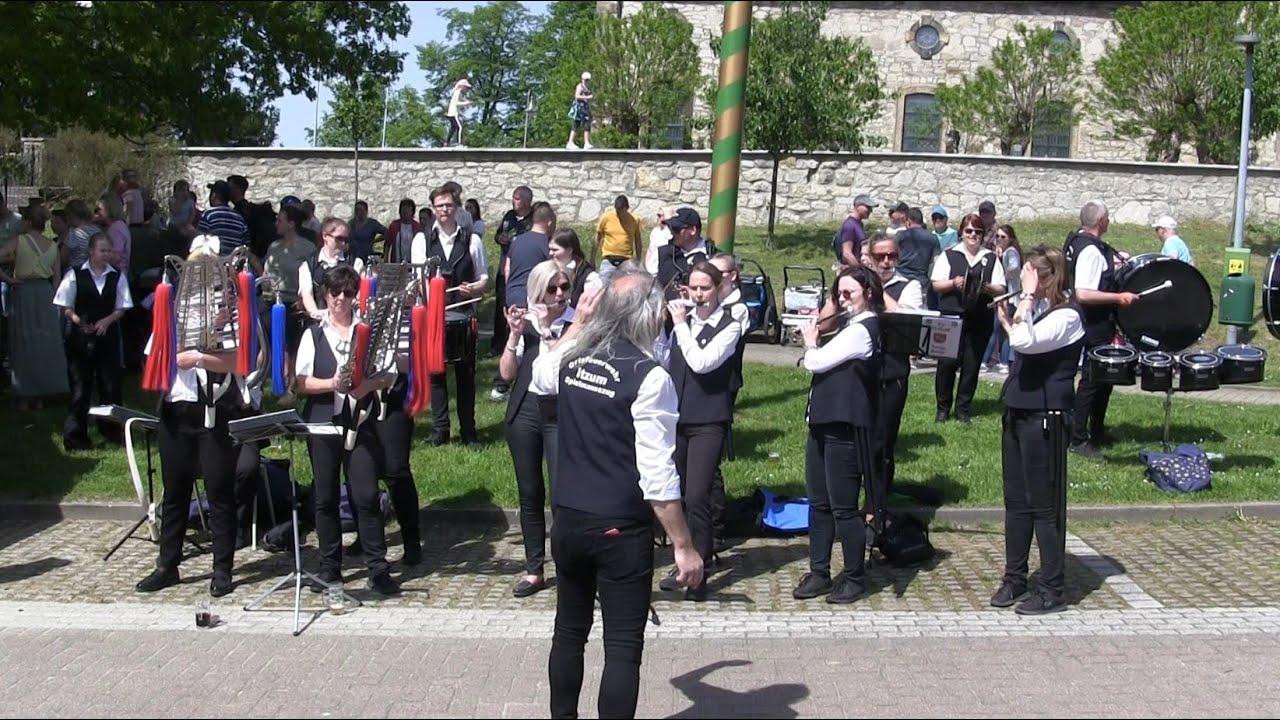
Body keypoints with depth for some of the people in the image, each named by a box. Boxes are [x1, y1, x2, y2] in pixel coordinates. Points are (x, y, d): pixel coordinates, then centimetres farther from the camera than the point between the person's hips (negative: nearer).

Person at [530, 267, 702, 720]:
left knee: (570, 631, 20)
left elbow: (539, 379, 28)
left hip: (567, 520, 7)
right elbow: (657, 477, -20)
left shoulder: (572, 358, 1)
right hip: (620, 529, -6)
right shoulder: (649, 377, -18)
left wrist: (577, 323, 24)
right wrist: (683, 546, -12)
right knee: (623, 647, 2)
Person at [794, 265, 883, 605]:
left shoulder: (861, 330, -14)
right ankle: (819, 573, 21)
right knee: (819, 503, 13)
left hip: (844, 427, -10)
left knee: (843, 507, -1)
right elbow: (823, 362, 20)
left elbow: (815, 362, -15)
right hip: (824, 423, 10)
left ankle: (854, 577, 10)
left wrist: (810, 343, 4)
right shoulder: (855, 327, 17)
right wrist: (815, 346, 5)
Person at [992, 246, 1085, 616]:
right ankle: (1014, 578, 24)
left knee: (1045, 505, -2)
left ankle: (1053, 589, 7)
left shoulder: (1066, 315, -15)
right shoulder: (1037, 311, 12)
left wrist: (1027, 297, -21)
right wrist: (1007, 321, 12)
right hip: (1018, 414, 9)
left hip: (1045, 419, -9)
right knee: (1016, 501, 14)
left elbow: (1023, 342, -30)